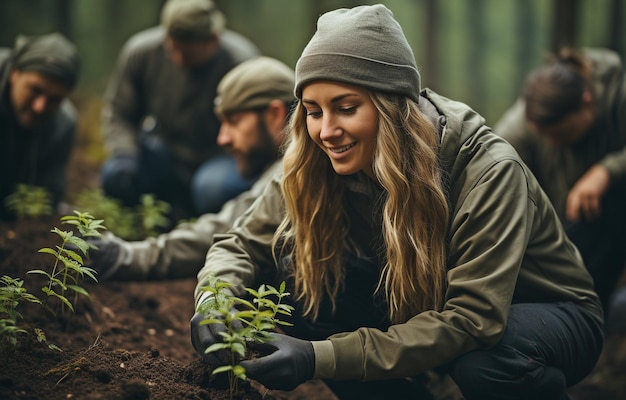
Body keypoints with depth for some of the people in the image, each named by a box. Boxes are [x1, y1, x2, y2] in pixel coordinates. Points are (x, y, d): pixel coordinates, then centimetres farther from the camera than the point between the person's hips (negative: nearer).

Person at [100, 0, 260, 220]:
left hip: (220, 158, -3)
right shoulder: (140, 51, -12)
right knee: (114, 176, -25)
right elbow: (117, 113, 0)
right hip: (166, 150, 3)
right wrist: (124, 154, -18)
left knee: (213, 187, -37)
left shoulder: (241, 62, -22)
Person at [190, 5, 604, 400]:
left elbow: (473, 319, -37)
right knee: (299, 277, -18)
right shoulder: (316, 169, -15)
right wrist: (213, 302, -33)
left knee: (485, 359, -40)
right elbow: (242, 244, -8)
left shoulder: (488, 172, -31)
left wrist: (321, 357, -44)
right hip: (422, 308, 5)